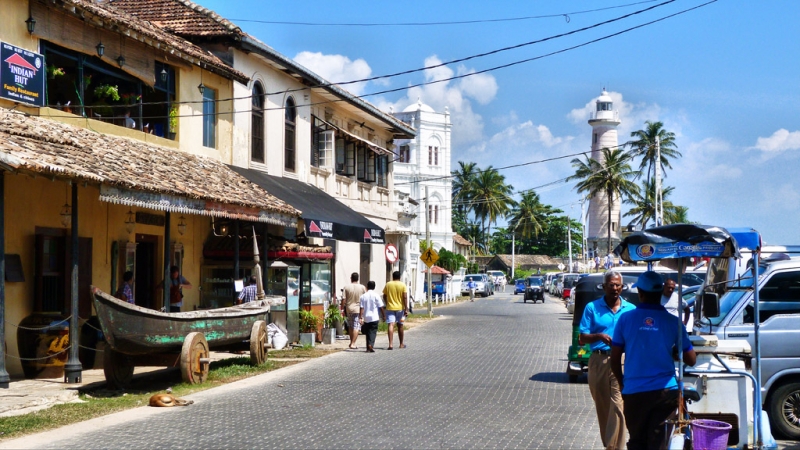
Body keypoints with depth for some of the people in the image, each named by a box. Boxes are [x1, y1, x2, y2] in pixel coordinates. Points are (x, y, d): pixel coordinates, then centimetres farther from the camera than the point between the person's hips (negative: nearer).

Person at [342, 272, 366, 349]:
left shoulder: (346, 287, -4)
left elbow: (344, 300, -5)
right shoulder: (362, 287, -3)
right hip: (358, 309, -2)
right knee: (356, 327, 0)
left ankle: (351, 342, 25)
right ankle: (353, 343, -6)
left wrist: (343, 309, 3)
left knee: (350, 326, 17)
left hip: (349, 309, 2)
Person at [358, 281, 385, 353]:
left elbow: (362, 308, -4)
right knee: (373, 332, -1)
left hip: (366, 318, 2)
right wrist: (384, 316, 5)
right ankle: (371, 345, -22)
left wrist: (360, 318, -4)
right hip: (374, 317, -2)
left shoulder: (363, 296, 0)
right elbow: (381, 307, -4)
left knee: (368, 332, 14)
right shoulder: (376, 296, -5)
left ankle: (368, 348, 17)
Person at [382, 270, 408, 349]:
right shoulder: (402, 285, -3)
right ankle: (401, 344, 28)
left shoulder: (388, 285, 2)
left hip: (390, 308, 0)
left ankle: (390, 344, -24)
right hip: (400, 308, 0)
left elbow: (384, 296, 8)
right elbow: (405, 297, -9)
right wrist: (406, 308, -6)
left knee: (391, 325, -9)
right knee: (400, 326, 15)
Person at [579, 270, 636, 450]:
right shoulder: (592, 308, 7)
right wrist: (599, 336, -16)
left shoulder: (631, 309, 11)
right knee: (602, 407, 9)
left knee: (618, 405, -12)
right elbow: (583, 338, 2)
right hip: (598, 361, 1)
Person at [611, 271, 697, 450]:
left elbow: (615, 359, 2)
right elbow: (691, 360, 3)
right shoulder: (673, 322, -2)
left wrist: (622, 383, 18)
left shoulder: (626, 319, -2)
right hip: (666, 391, 0)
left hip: (634, 392, 0)